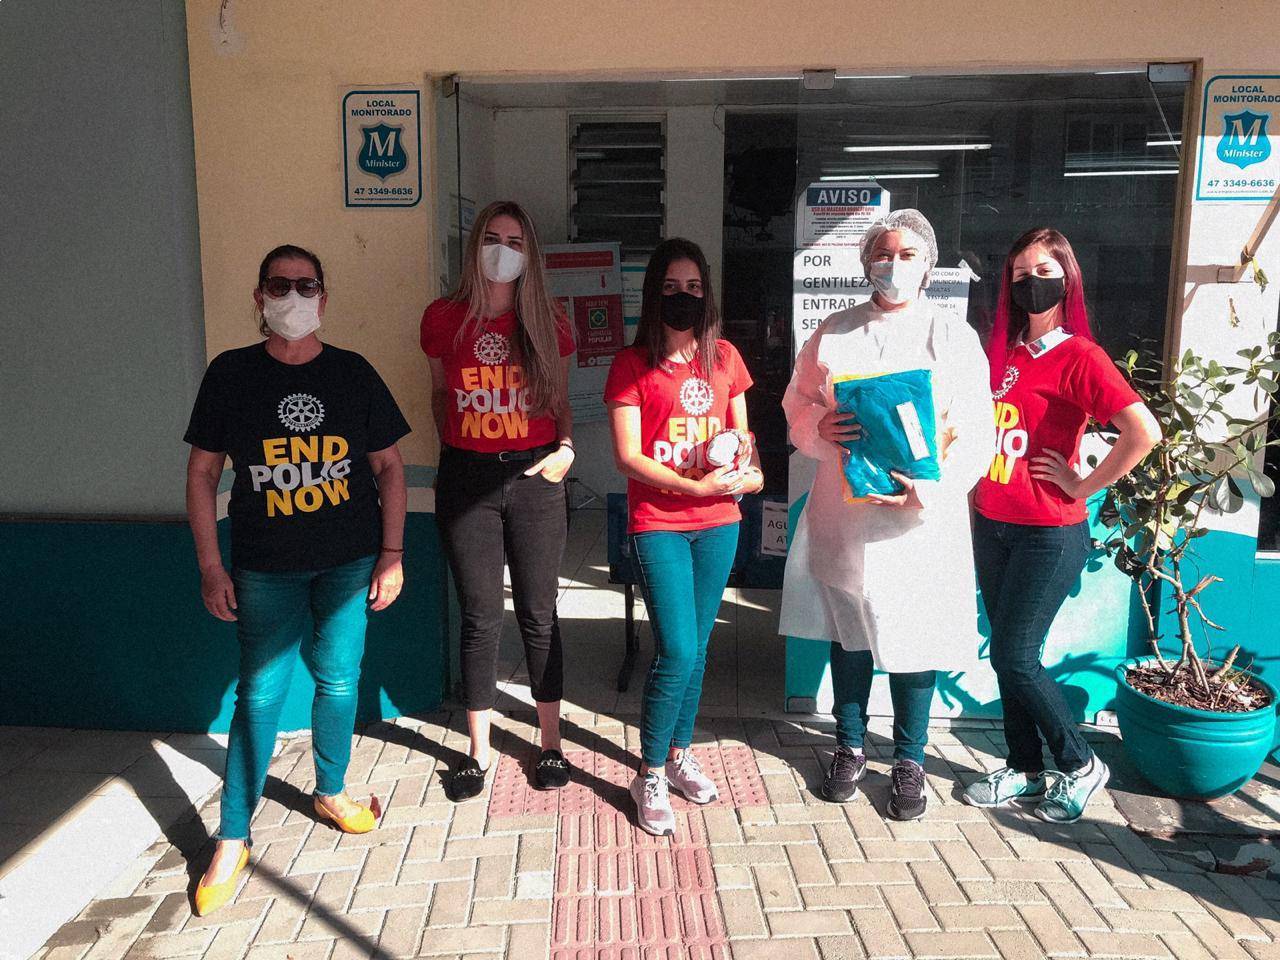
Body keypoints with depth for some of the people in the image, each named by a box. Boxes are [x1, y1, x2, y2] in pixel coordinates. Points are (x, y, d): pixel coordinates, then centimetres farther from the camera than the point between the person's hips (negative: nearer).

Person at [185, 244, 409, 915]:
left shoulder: (353, 373, 1)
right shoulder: (230, 374, -1)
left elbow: (388, 466, 5)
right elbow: (202, 472, 3)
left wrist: (392, 554, -1)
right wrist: (211, 567, -2)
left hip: (349, 561, 1)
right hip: (265, 567, -1)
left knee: (338, 682, 10)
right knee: (260, 695, 0)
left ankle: (330, 793, 34)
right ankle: (231, 840, 15)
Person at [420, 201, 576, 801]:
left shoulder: (547, 323, 2)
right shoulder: (444, 318, 1)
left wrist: (566, 448, -6)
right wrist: (451, 455, 10)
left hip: (534, 477, 0)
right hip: (466, 478, 0)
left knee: (539, 614, 7)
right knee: (479, 617, 6)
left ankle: (551, 745, 23)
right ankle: (478, 752, 21)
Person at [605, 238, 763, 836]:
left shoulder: (725, 358, 8)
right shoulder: (632, 365, -4)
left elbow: (743, 431, 17)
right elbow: (627, 456, -9)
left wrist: (751, 472, -4)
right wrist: (696, 486, -16)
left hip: (718, 523, 4)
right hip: (658, 523, -4)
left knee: (695, 648, 13)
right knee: (676, 651, -9)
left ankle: (680, 752, 32)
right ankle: (649, 777, 9)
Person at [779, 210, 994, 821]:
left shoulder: (954, 338, 1)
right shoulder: (833, 334, 8)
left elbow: (972, 437, -5)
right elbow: (797, 406, 10)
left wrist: (928, 491, -20)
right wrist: (820, 429, -14)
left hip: (920, 517, -2)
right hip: (843, 512, 2)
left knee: (915, 636, 6)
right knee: (848, 631, 12)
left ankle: (909, 760, 26)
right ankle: (850, 746, 33)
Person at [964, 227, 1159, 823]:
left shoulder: (1079, 356, -11)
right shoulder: (1003, 351, 10)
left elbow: (1144, 432, -23)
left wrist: (1083, 485, -14)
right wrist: (975, 506, 10)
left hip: (1049, 534, -7)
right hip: (993, 526, 7)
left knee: (1016, 657, -2)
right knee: (1005, 653, 12)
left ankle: (1080, 765, 20)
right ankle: (1024, 770, 28)